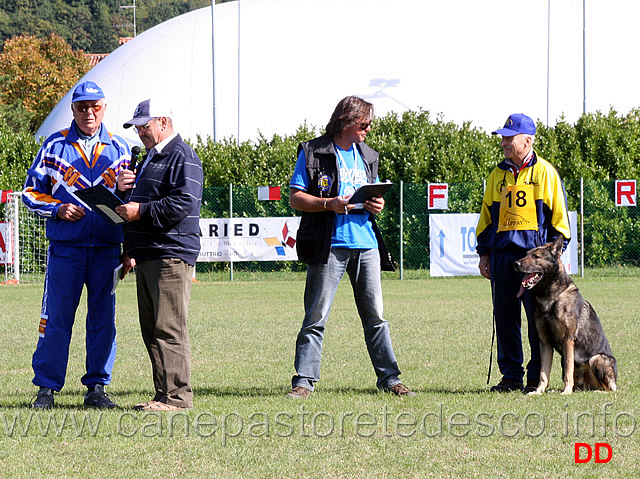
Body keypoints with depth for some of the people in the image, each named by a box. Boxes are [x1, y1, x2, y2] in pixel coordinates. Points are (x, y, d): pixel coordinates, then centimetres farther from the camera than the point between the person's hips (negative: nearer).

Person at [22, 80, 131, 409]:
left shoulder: (120, 149, 12)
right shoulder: (54, 146, 6)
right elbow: (31, 192, 6)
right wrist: (58, 209, -10)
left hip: (107, 247, 2)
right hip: (65, 246, -2)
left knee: (103, 318, 4)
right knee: (56, 317, -4)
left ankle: (96, 387, 11)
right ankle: (47, 388, 3)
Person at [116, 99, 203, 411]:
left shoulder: (182, 157, -8)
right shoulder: (151, 158, 24)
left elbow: (183, 203, -19)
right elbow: (136, 202, 28)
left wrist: (141, 210, -20)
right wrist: (124, 189, 6)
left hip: (171, 255, -10)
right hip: (146, 256, 10)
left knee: (168, 328, -12)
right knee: (151, 329, 9)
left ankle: (177, 396, -11)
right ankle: (164, 395, 12)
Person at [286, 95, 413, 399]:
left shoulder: (367, 156, 17)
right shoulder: (313, 152, 0)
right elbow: (295, 198, -3)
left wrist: (377, 205, 3)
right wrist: (329, 204, -18)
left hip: (366, 245, 5)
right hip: (329, 246, -5)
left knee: (375, 315, 6)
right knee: (316, 317, -4)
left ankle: (389, 377, 11)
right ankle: (304, 380, -1)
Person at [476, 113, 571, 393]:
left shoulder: (545, 173, 2)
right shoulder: (498, 175, 16)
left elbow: (559, 217, 1)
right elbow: (486, 217, 21)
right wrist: (484, 253, 13)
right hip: (502, 253, 5)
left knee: (538, 317, -4)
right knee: (504, 316, 4)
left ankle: (537, 378, 3)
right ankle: (511, 375, 11)